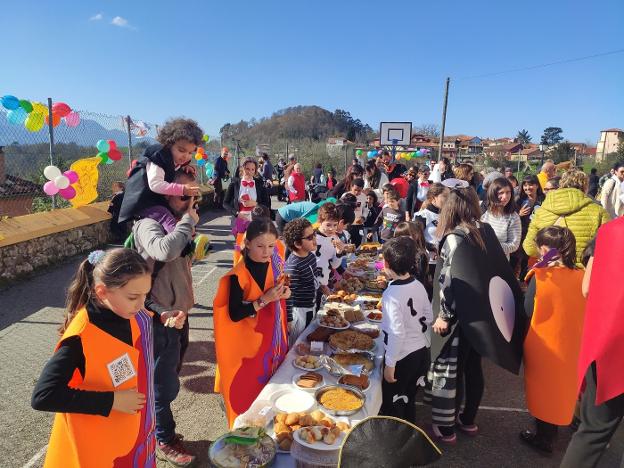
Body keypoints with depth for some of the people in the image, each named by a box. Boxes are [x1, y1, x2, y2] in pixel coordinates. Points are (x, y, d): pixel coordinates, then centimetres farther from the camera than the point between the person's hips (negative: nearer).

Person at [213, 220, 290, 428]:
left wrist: (283, 293, -8)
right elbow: (234, 314, -21)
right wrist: (264, 299, -27)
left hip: (273, 338, 6)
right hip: (249, 343, -6)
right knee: (249, 392, 6)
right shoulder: (238, 276, -22)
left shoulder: (274, 265, -2)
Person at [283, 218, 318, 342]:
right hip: (298, 312, -8)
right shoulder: (292, 267, -29)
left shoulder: (311, 255, -3)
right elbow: (288, 296, -25)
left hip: (311, 308, 8)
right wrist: (289, 320, -20)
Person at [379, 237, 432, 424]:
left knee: (392, 407, 12)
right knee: (409, 400, 25)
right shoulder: (418, 285, -4)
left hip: (402, 357, -7)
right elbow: (428, 317, 6)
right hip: (422, 351, 8)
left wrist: (389, 364, -17)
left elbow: (396, 333, -25)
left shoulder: (391, 295, -25)